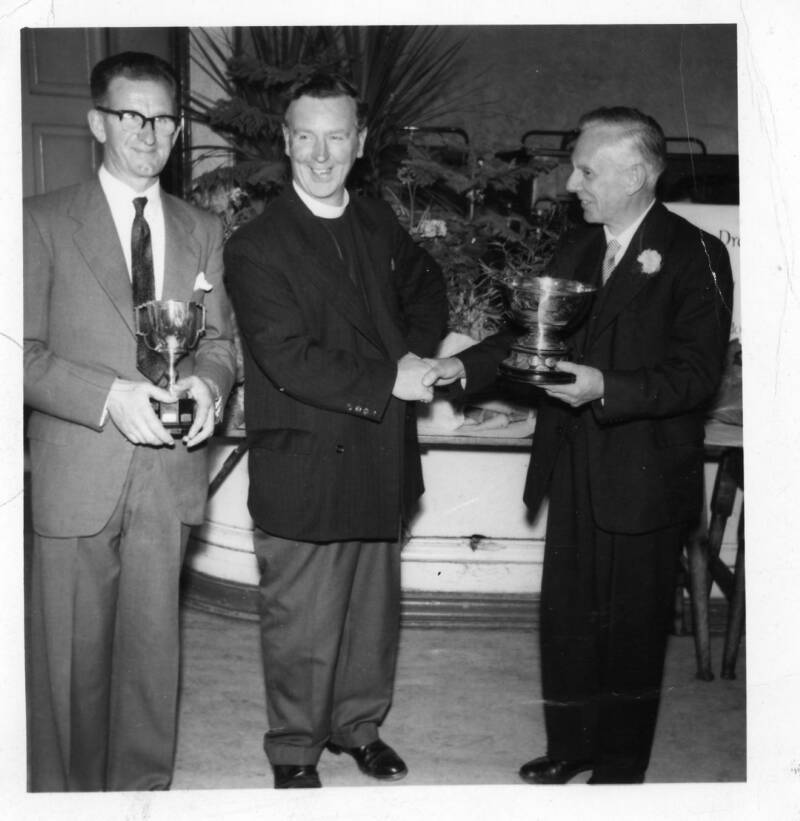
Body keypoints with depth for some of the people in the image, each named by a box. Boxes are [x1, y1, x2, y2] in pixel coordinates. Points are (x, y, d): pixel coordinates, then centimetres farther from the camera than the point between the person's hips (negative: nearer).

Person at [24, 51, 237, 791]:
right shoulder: (45, 221, 0)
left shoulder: (202, 230, 13)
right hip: (76, 474, -2)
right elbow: (24, 352, -5)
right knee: (71, 654, 7)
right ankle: (63, 789, 26)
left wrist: (208, 383, -10)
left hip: (167, 472, 3)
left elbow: (219, 339, 13)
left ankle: (145, 786, 26)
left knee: (153, 647, 10)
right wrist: (108, 396, -20)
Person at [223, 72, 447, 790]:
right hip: (303, 469, -6)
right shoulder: (256, 247, -12)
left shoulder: (380, 225, 8)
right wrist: (389, 381, -19)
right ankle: (295, 751, 28)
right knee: (302, 628, 6)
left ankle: (360, 724, 40)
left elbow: (426, 287, 24)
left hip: (381, 459, 6)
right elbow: (288, 360, -19)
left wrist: (417, 351, 4)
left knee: (375, 611, 18)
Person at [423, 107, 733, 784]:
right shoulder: (575, 248, 9)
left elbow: (696, 374, -17)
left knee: (632, 626, 9)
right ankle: (570, 745, 34)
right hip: (573, 472, 6)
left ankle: (621, 764, 28)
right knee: (565, 616, 15)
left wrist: (606, 388, -27)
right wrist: (467, 364, 1)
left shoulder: (695, 257, -11)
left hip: (643, 481, -6)